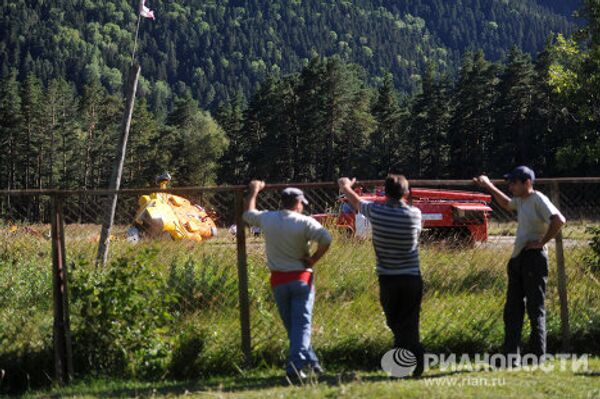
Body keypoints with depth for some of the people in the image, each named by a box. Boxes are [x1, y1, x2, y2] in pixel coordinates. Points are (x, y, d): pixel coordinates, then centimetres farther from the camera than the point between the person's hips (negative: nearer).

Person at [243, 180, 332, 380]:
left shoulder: (266, 219, 0)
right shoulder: (305, 222, -11)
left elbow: (247, 213, 20)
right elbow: (326, 239, -24)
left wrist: (253, 191, 35)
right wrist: (313, 260, -10)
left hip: (278, 280, 4)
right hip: (301, 278, -4)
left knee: (291, 324, 14)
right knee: (301, 324, -2)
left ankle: (311, 362, 20)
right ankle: (295, 366, -13)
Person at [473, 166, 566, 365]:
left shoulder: (538, 200, -13)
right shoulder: (521, 200, 14)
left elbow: (559, 220, -27)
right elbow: (507, 204, 38)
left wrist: (542, 242, -22)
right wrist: (489, 186, 35)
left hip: (534, 258, -10)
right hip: (517, 259, 10)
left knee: (535, 310, -4)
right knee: (512, 309, 10)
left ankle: (537, 359, 0)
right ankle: (511, 358, 15)